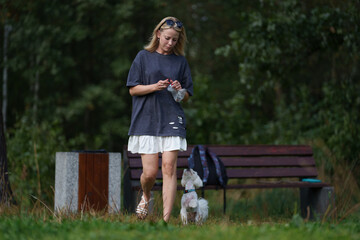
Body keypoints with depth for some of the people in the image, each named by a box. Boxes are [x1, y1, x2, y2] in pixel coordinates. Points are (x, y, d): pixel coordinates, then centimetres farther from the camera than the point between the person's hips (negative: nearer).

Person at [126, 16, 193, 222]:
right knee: (150, 172, -5)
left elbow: (187, 96, 15)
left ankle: (166, 219, -10)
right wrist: (154, 87, -12)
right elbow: (133, 89, 4)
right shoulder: (144, 57, 6)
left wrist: (180, 90, -7)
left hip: (172, 120, 1)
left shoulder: (180, 61, 11)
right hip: (146, 120, -1)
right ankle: (146, 197, 30)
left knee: (169, 168, -10)